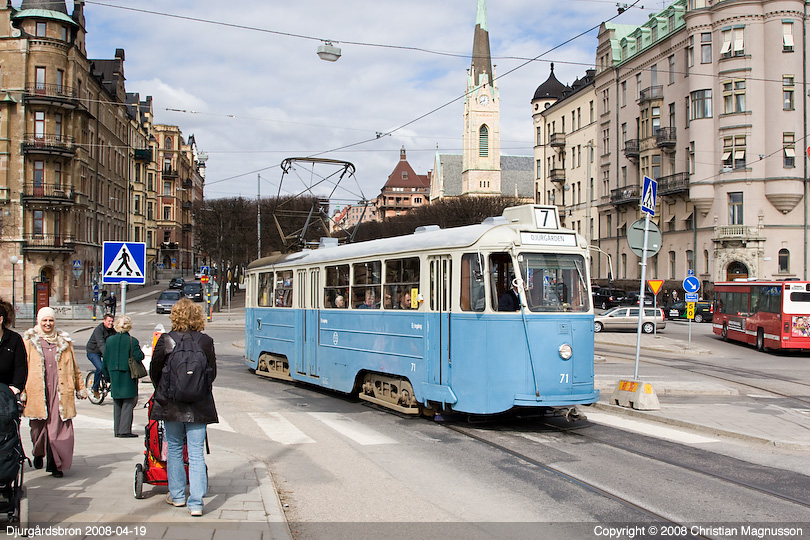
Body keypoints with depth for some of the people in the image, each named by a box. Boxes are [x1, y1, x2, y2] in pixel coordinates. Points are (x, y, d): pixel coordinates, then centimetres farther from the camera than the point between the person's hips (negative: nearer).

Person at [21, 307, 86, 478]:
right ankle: (38, 453, 37)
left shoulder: (64, 341, 14)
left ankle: (55, 464, 1)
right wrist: (22, 391, -3)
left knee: (60, 428, -8)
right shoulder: (29, 340, 8)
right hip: (37, 392, -1)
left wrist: (80, 388, 17)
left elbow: (74, 367, 18)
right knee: (38, 427, 7)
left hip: (61, 392, 1)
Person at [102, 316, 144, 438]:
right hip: (128, 377, -5)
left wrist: (107, 375, 18)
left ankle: (117, 430, 17)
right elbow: (138, 357, -17)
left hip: (114, 376, 5)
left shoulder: (110, 340, 3)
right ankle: (125, 430, -2)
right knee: (128, 403, 2)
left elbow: (105, 360, 7)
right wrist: (140, 351, 5)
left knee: (117, 404, 14)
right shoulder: (132, 341, -11)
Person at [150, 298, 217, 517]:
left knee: (174, 449, 16)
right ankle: (196, 503, -1)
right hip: (198, 406, 0)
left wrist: (161, 390, 23)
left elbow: (154, 371, 4)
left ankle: (177, 495, 26)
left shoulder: (165, 340, -7)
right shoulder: (206, 341, -5)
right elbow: (212, 373, 4)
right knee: (196, 453, 2)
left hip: (171, 403, 0)